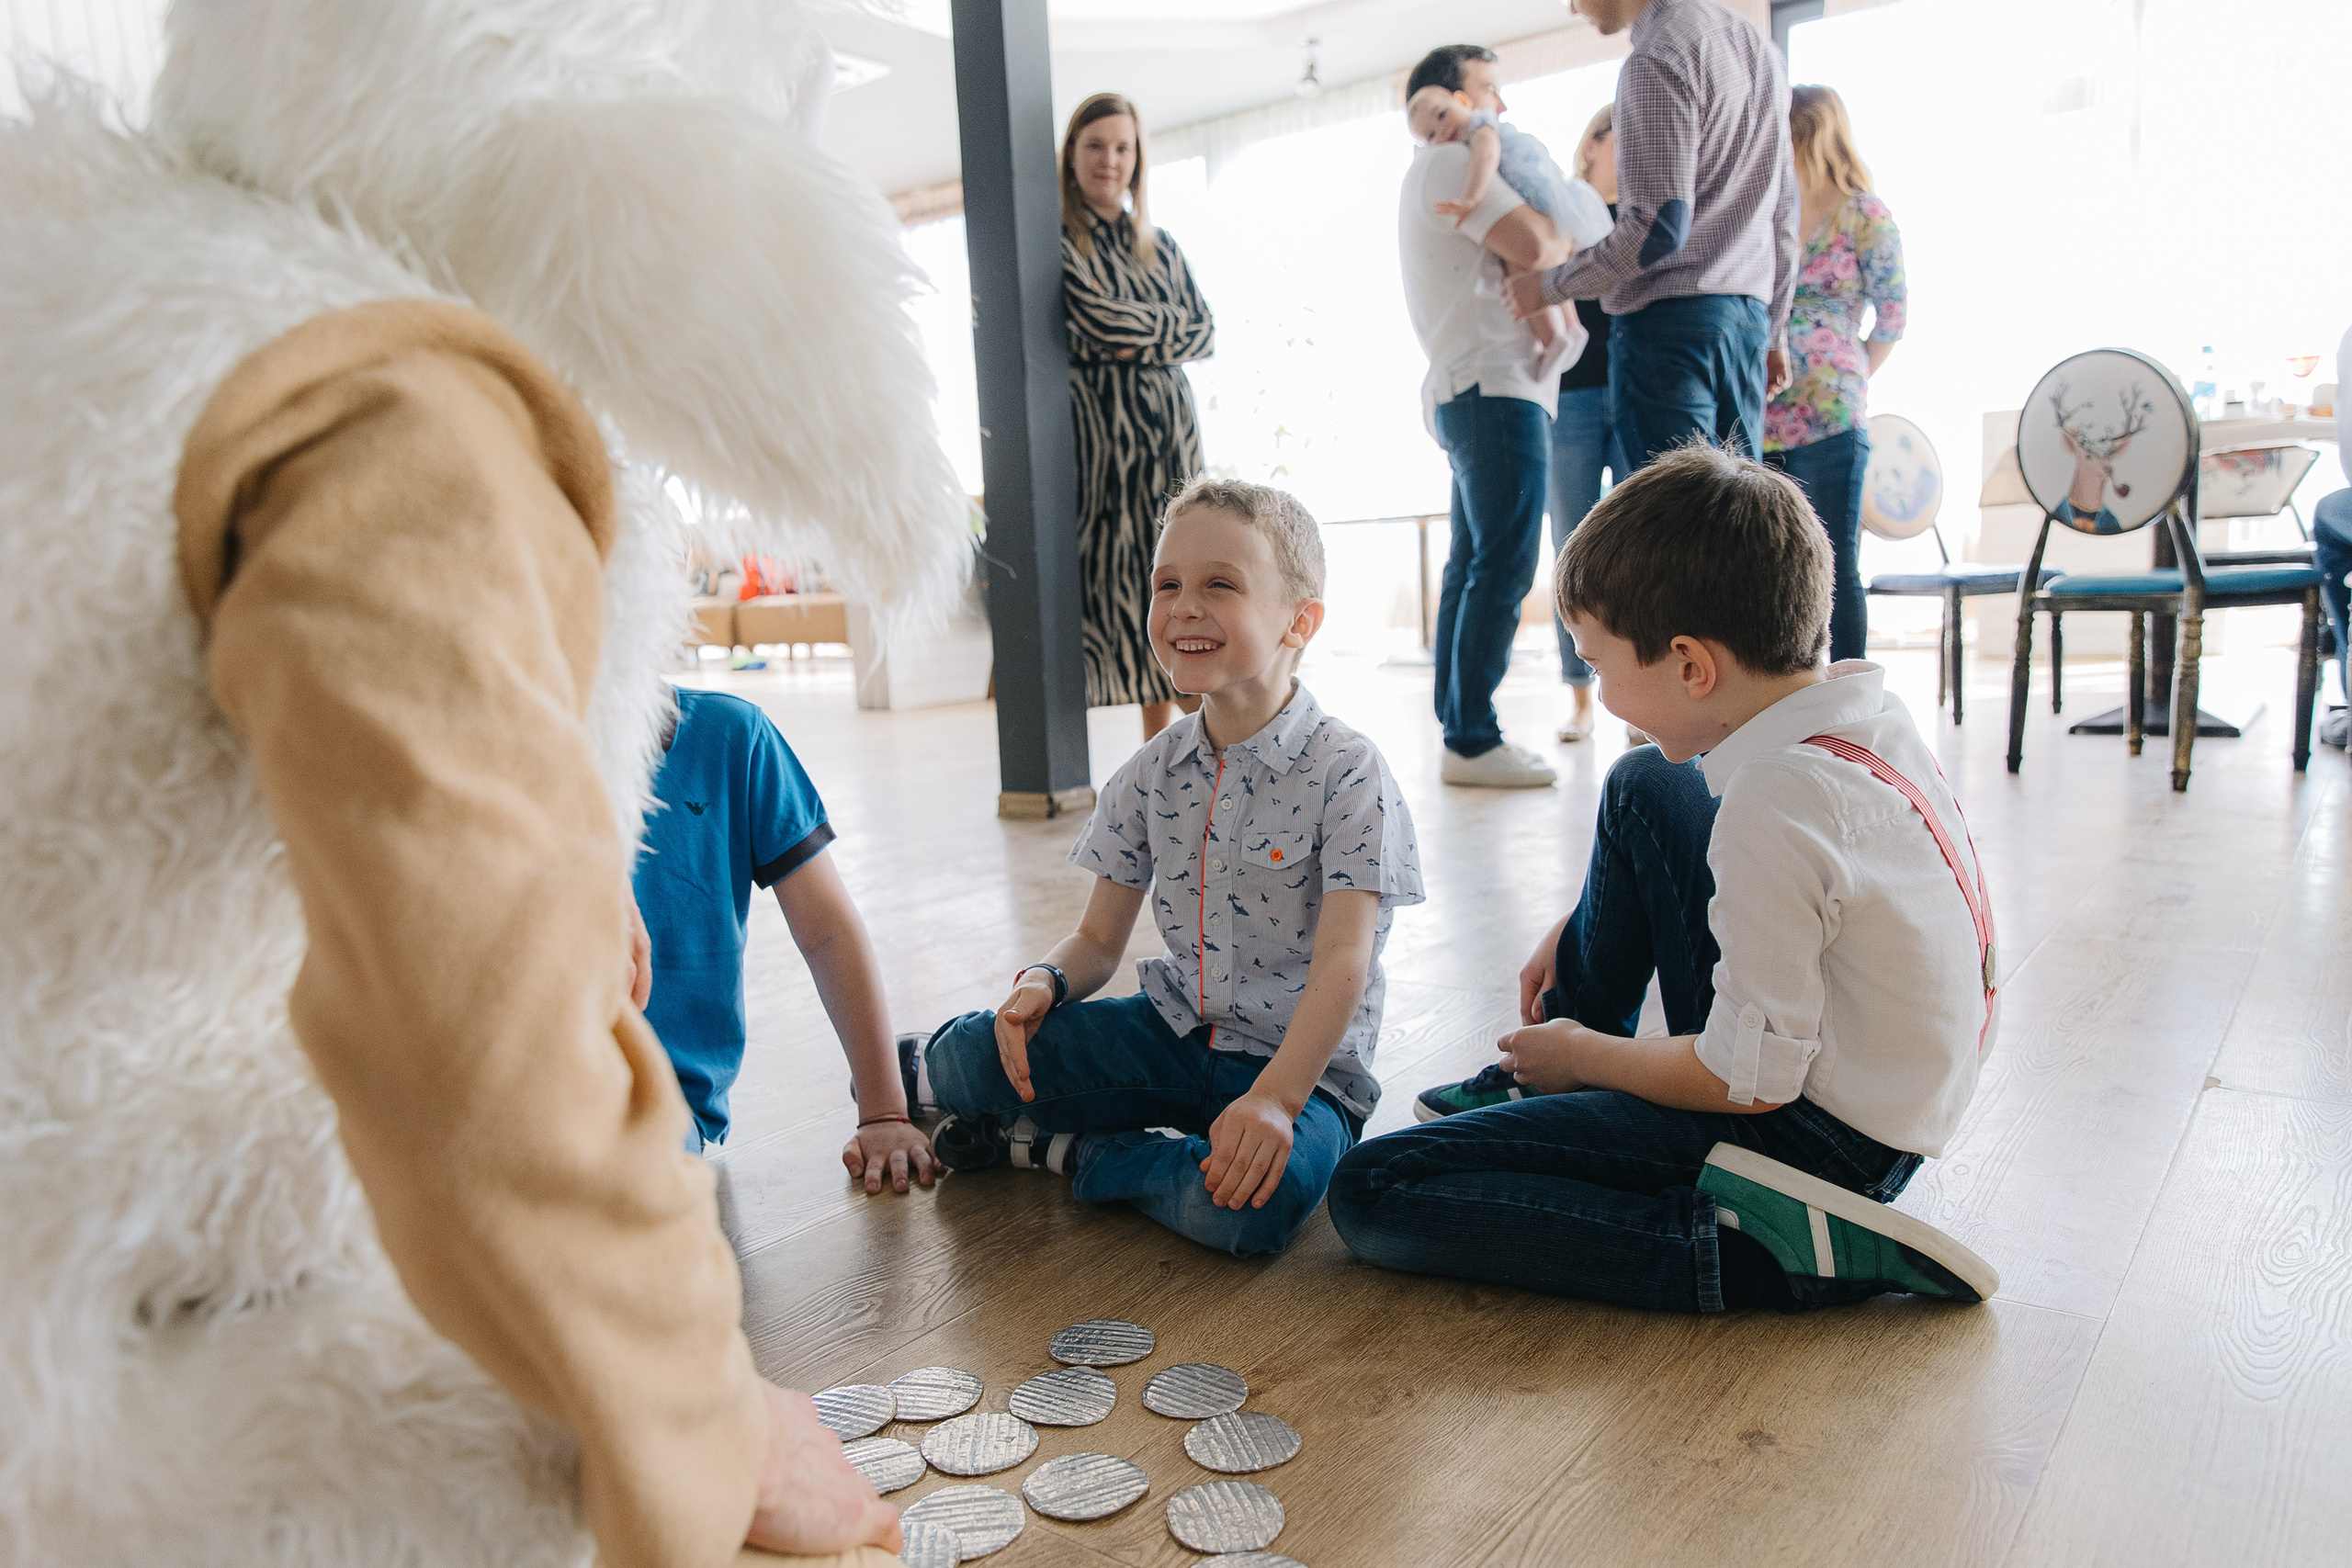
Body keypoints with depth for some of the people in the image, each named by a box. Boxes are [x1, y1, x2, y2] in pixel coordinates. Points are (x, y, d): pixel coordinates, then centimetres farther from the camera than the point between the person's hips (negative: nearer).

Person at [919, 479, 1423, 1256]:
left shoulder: (1344, 770, -14)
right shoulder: (1150, 774, 2)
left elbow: (1342, 962, -21)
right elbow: (1098, 939, 7)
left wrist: (1274, 1097, -34)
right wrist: (1044, 981, -16)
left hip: (1302, 1057, -2)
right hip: (1173, 1032, 3)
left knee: (1250, 1204, -34)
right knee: (965, 1057, -15)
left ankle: (1065, 1149, -10)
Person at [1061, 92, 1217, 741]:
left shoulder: (1158, 243, 20)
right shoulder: (1057, 238, 3)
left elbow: (1206, 337, 11)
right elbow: (1098, 317, -12)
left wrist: (1136, 341, -5)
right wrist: (1171, 324, 2)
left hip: (1168, 423, 5)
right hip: (1098, 425, -5)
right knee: (1107, 572, -11)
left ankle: (1160, 745, 7)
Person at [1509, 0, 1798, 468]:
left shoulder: (1656, 59, -9)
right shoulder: (1757, 45, 19)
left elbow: (1660, 227, -18)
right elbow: (1784, 210, 21)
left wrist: (1548, 287, -6)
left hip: (1669, 318, -9)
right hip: (1749, 314, 9)